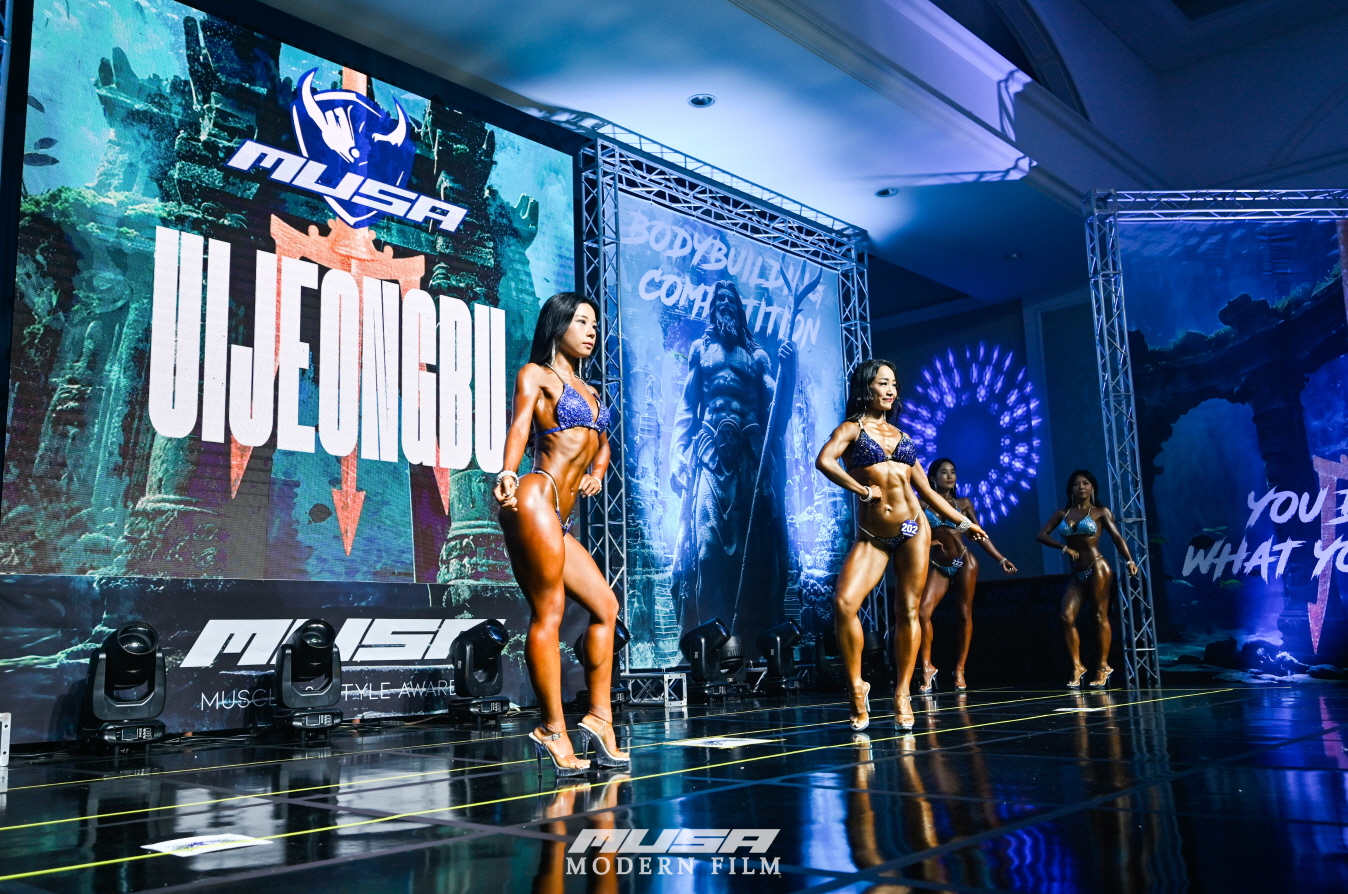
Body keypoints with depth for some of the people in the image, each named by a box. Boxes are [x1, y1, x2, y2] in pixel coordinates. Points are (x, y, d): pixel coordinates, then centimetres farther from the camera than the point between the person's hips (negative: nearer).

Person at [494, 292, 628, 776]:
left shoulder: (588, 389, 26)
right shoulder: (536, 374, 4)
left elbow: (603, 442, 35)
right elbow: (518, 427, -12)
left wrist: (597, 472, 13)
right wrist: (508, 473, -31)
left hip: (559, 519, 9)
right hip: (536, 500, -9)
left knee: (605, 606, 6)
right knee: (548, 613, -10)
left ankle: (598, 718, 12)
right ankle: (554, 731, -6)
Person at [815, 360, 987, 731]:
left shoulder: (901, 435, 18)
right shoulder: (852, 429, 5)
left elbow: (926, 490, 21)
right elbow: (824, 461, -18)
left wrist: (962, 521, 21)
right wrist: (863, 490, -13)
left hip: (913, 529, 4)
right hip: (872, 537, -3)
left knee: (908, 611, 1)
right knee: (844, 603, -20)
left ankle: (902, 695, 10)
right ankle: (857, 687, -4)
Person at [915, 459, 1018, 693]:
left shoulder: (963, 503, 7)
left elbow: (980, 534, 9)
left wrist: (1001, 559, 7)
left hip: (965, 562, 1)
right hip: (939, 567, 0)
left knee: (965, 614, 0)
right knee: (922, 612, -15)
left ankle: (960, 669, 8)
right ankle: (927, 667, -7)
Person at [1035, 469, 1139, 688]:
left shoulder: (1100, 512, 3)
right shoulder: (1062, 513, 11)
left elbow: (1117, 537, -5)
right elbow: (1041, 535, 5)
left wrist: (1129, 561, -18)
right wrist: (1064, 547, -8)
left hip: (1098, 568, -4)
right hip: (1077, 574, 4)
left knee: (1100, 616, -1)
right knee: (1066, 617, -8)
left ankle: (1103, 667, 5)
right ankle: (1077, 667, 0)